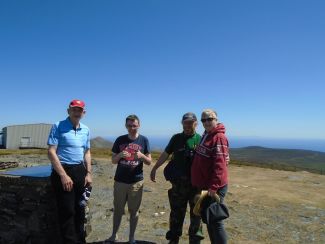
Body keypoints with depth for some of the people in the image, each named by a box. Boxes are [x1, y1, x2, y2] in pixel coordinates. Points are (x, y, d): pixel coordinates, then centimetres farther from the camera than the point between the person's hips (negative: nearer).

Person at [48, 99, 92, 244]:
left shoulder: (86, 130, 9)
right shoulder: (58, 126, -9)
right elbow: (51, 152, -14)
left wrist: (88, 173, 7)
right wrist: (63, 175, -18)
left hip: (80, 171, 6)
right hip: (63, 171, -6)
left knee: (80, 209, 16)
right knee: (67, 211, 0)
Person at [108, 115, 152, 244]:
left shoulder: (144, 140, -2)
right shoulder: (120, 140, 0)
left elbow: (149, 162, 0)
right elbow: (113, 160, 4)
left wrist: (142, 156, -21)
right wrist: (120, 155, -17)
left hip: (136, 182, -1)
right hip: (120, 181, 1)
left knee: (134, 210, 10)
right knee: (118, 210, 14)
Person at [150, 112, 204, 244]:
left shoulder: (200, 140, -2)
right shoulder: (176, 138, 2)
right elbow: (165, 154, 5)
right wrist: (154, 168, 5)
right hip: (178, 182, 1)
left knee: (196, 212, 11)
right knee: (176, 211, 12)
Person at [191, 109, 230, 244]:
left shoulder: (219, 137, -16)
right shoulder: (205, 135, 12)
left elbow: (219, 165, -24)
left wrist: (213, 187, -25)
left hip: (214, 187, -9)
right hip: (204, 185, 9)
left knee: (215, 221, 2)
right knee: (208, 219, 19)